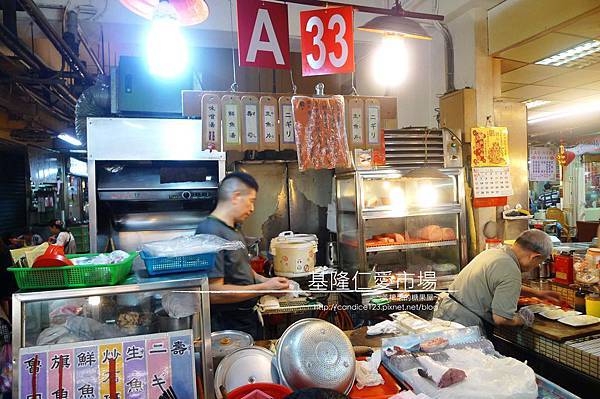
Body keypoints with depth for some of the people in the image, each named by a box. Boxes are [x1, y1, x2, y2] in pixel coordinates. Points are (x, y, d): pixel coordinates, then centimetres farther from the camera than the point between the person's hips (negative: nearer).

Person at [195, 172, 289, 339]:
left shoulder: (234, 228, 7)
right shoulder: (211, 232, -24)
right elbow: (214, 292, -28)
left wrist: (264, 280, 2)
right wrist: (264, 288, -21)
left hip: (248, 319, 9)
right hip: (228, 327, -9)